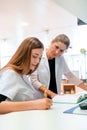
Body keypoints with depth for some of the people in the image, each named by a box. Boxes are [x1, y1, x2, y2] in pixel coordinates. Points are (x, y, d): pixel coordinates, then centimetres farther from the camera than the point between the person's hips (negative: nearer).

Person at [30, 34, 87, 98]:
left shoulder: (61, 59, 4)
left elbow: (70, 76, 12)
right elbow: (34, 81, -13)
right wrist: (50, 93, -23)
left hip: (55, 98, 5)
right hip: (40, 98, -5)